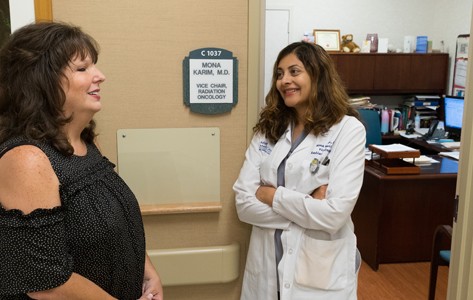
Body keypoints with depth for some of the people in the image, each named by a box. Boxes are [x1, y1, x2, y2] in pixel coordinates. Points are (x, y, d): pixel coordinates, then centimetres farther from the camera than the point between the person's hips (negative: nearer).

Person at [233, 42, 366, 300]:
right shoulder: (267, 129, 2)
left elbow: (334, 214, -20)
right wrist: (306, 206, -15)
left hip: (320, 273, -3)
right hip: (265, 267, 4)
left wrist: (271, 195, -12)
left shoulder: (348, 129, -10)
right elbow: (243, 203, -6)